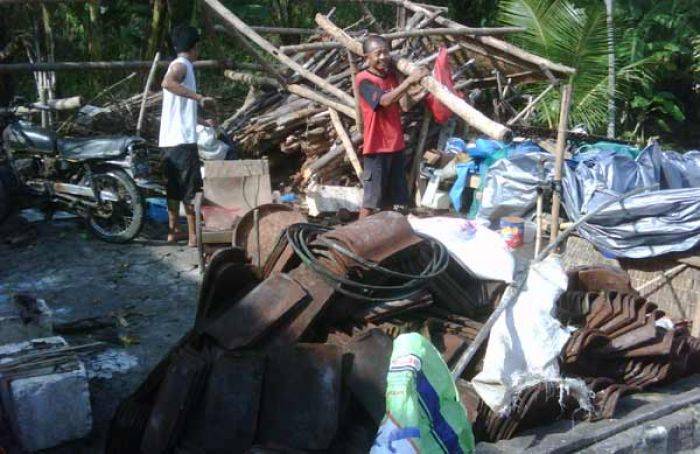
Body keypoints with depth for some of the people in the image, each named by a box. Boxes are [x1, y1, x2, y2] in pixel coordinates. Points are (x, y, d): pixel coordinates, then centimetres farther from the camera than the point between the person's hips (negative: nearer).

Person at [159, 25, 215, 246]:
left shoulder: (179, 65, 21)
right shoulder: (182, 65, -8)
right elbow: (167, 82, -33)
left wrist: (201, 121, 41)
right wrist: (199, 97, -37)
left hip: (170, 139, 10)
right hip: (182, 139, -10)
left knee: (174, 186, 15)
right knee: (192, 187, -6)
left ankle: (173, 231, 23)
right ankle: (194, 236, -3)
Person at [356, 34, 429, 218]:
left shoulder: (392, 75, 9)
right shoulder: (363, 79, -13)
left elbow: (405, 106, 3)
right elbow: (385, 100, -28)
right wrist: (409, 80, -30)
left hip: (396, 145, 7)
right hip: (376, 147, -7)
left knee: (390, 197, 15)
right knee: (371, 198, -3)